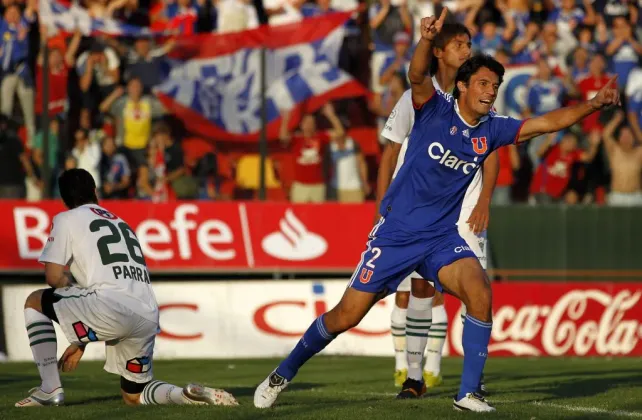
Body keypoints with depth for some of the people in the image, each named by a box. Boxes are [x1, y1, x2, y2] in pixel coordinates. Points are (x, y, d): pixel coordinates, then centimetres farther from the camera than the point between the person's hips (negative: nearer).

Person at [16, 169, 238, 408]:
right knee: (134, 396, 23)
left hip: (112, 307, -7)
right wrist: (80, 343, 35)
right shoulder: (121, 223, 33)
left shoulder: (67, 219, 13)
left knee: (35, 302, 16)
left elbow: (54, 277, 3)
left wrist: (71, 286, 26)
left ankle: (50, 389, 8)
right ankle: (194, 395, -4)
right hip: (149, 319, 7)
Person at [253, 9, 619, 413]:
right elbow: (418, 77, -31)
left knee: (480, 292, -22)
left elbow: (547, 122, -2)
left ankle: (469, 394, -13)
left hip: (442, 238, 3)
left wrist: (593, 104, -16)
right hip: (396, 233, -3)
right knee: (347, 316, 0)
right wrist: (428, 40, -52)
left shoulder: (491, 130, 1)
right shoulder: (435, 108, -11)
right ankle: (283, 375, 21)